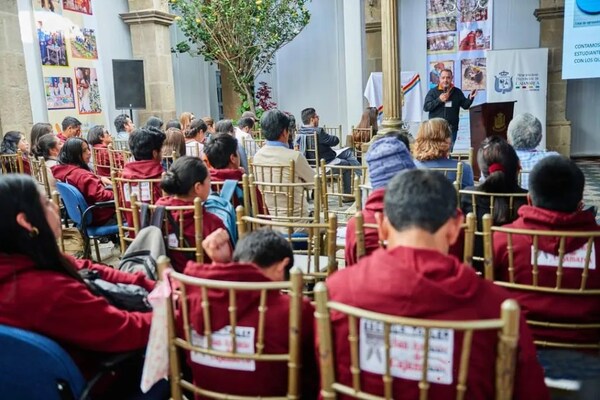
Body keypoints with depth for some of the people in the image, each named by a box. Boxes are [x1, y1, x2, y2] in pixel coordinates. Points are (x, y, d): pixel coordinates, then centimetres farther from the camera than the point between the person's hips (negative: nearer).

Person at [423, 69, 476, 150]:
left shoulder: (457, 92, 9)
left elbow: (465, 105, 10)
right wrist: (439, 100, -15)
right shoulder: (433, 92, 2)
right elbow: (425, 107, -5)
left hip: (452, 129, 2)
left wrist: (470, 98, -10)